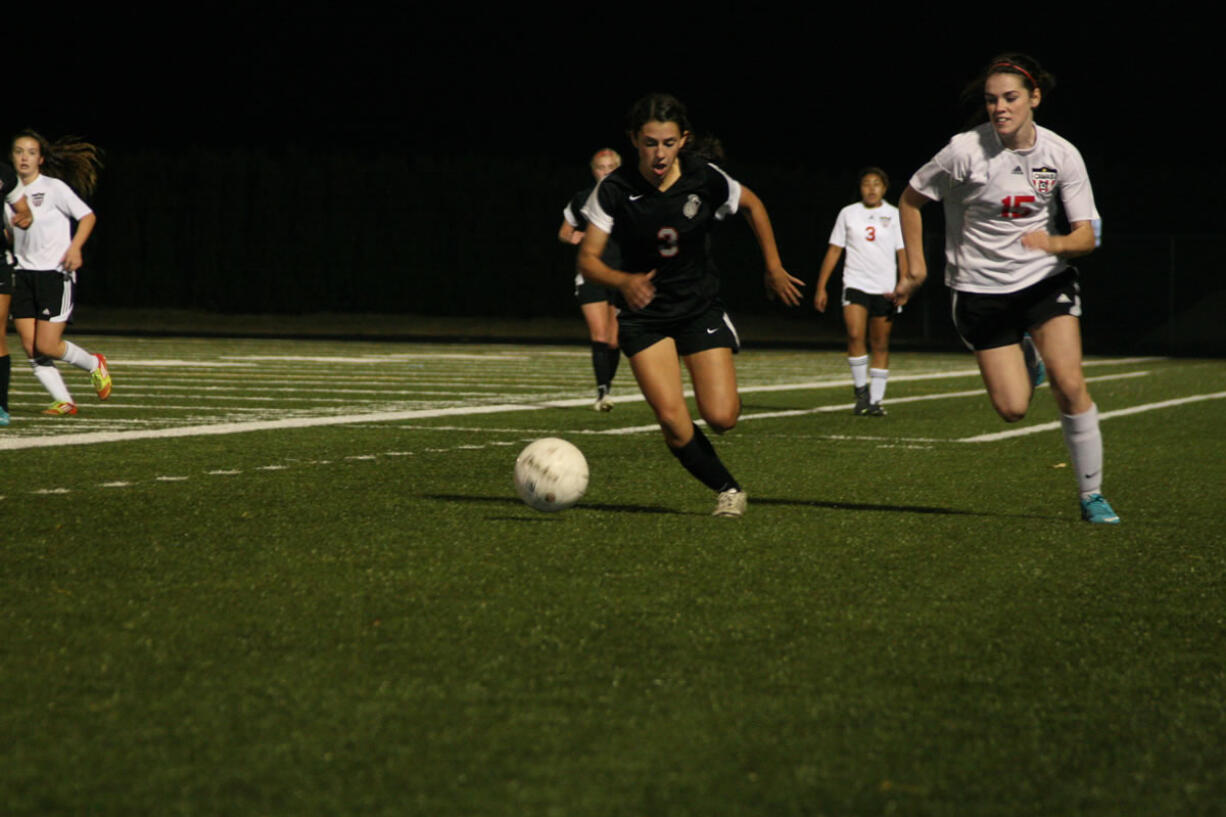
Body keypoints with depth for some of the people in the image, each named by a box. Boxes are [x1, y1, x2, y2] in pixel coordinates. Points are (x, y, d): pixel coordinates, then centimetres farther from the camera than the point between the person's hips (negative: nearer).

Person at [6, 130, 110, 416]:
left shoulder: (54, 188, -6)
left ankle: (95, 365, 17)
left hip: (55, 273, -6)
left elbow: (87, 216, -6)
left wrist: (75, 248, -21)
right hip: (24, 274, 6)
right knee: (30, 348, -4)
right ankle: (64, 401, 6)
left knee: (46, 346, -10)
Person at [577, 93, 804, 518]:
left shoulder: (705, 179, -13)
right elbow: (588, 259, -14)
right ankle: (728, 489, 7)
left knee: (721, 417, -12)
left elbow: (753, 205, 7)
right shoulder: (615, 190, -16)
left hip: (700, 307, 1)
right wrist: (624, 281, -33)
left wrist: (773, 267, 9)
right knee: (673, 423, -17)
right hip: (644, 314, 0)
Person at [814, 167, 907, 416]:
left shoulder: (894, 215, 5)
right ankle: (861, 388, -5)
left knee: (881, 345, 2)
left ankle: (875, 400, 9)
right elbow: (834, 250, 10)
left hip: (885, 289, 0)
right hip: (855, 284, 0)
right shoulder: (848, 213, 8)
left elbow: (903, 253, 5)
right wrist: (821, 287, 6)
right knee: (855, 334, -20)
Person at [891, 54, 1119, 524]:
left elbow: (1087, 235, -8)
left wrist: (1055, 243, -29)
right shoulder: (966, 151, -15)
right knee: (1012, 409, -7)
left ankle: (1092, 495, -1)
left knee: (1070, 385, -17)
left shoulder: (1061, 155, -9)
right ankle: (1026, 362, 31)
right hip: (980, 288, -1)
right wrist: (916, 269, -1)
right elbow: (911, 199, 0)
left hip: (1046, 280, 1)